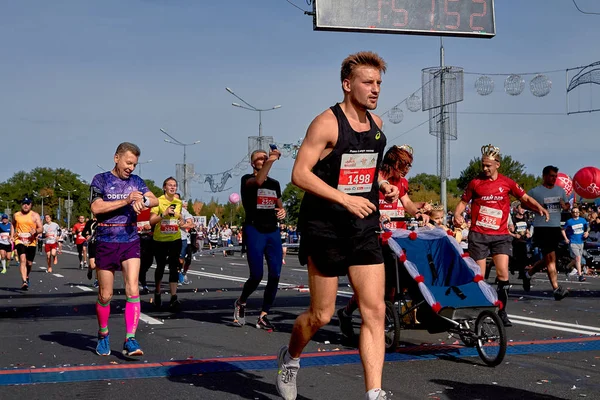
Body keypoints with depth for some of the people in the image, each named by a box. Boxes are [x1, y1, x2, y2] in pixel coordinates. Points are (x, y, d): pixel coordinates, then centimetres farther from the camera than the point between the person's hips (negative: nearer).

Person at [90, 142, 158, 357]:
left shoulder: (136, 181, 10)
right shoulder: (101, 180, -1)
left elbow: (155, 200, -1)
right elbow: (96, 208, -14)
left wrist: (142, 199, -23)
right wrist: (126, 201, -20)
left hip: (131, 242, 2)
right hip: (106, 242, -2)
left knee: (133, 291, -12)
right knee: (105, 296, 6)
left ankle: (130, 340, -12)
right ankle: (103, 335, 27)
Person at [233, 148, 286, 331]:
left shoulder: (274, 183, 16)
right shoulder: (247, 179, -1)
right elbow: (258, 181, -26)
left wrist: (283, 211, 6)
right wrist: (271, 160, -31)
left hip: (273, 232, 5)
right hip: (254, 230, -5)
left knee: (275, 275, -3)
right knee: (257, 275, -10)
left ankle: (263, 317, 7)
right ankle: (241, 302, 20)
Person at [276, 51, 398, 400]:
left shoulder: (376, 124, 9)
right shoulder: (327, 123, -12)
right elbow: (300, 174, -17)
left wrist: (382, 184, 5)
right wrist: (346, 199, -24)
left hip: (364, 228, 6)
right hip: (325, 228, -6)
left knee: (375, 311, -4)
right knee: (322, 315, 5)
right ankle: (290, 358, 36)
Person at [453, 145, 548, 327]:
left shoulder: (507, 182, 3)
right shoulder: (475, 182, 2)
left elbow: (525, 198, 12)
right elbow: (463, 201, 10)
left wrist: (539, 208, -5)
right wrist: (457, 214, -10)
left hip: (500, 234, 0)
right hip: (478, 234, 0)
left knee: (503, 274, -10)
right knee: (478, 276, 1)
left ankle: (502, 312, 2)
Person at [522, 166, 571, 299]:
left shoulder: (560, 190, 12)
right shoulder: (535, 191, -4)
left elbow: (567, 205, 20)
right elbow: (524, 203, 1)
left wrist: (565, 205, -4)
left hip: (556, 228, 6)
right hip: (542, 228, -6)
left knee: (547, 259, 12)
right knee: (551, 258, -10)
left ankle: (528, 273, 36)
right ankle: (557, 289, -9)